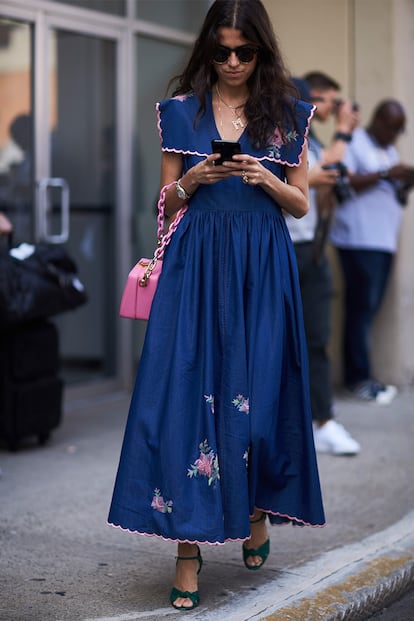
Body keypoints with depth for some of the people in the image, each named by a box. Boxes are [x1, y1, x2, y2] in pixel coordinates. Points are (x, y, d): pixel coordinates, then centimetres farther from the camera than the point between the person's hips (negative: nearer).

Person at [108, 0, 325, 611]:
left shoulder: (287, 115, 7)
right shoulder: (181, 112, 8)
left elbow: (301, 204, 8)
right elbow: (167, 201, 11)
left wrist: (269, 181, -11)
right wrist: (193, 179, -10)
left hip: (263, 268, 0)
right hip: (197, 265, 0)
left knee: (259, 393, 0)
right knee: (188, 390, -7)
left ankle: (258, 513, 27)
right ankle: (189, 546, -3)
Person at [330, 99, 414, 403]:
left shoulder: (390, 151, 25)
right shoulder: (354, 143, -2)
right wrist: (384, 175, -17)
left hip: (384, 241, 8)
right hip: (360, 239, -8)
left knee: (369, 309, 5)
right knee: (362, 308, -10)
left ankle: (357, 375, 7)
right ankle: (360, 378, -8)